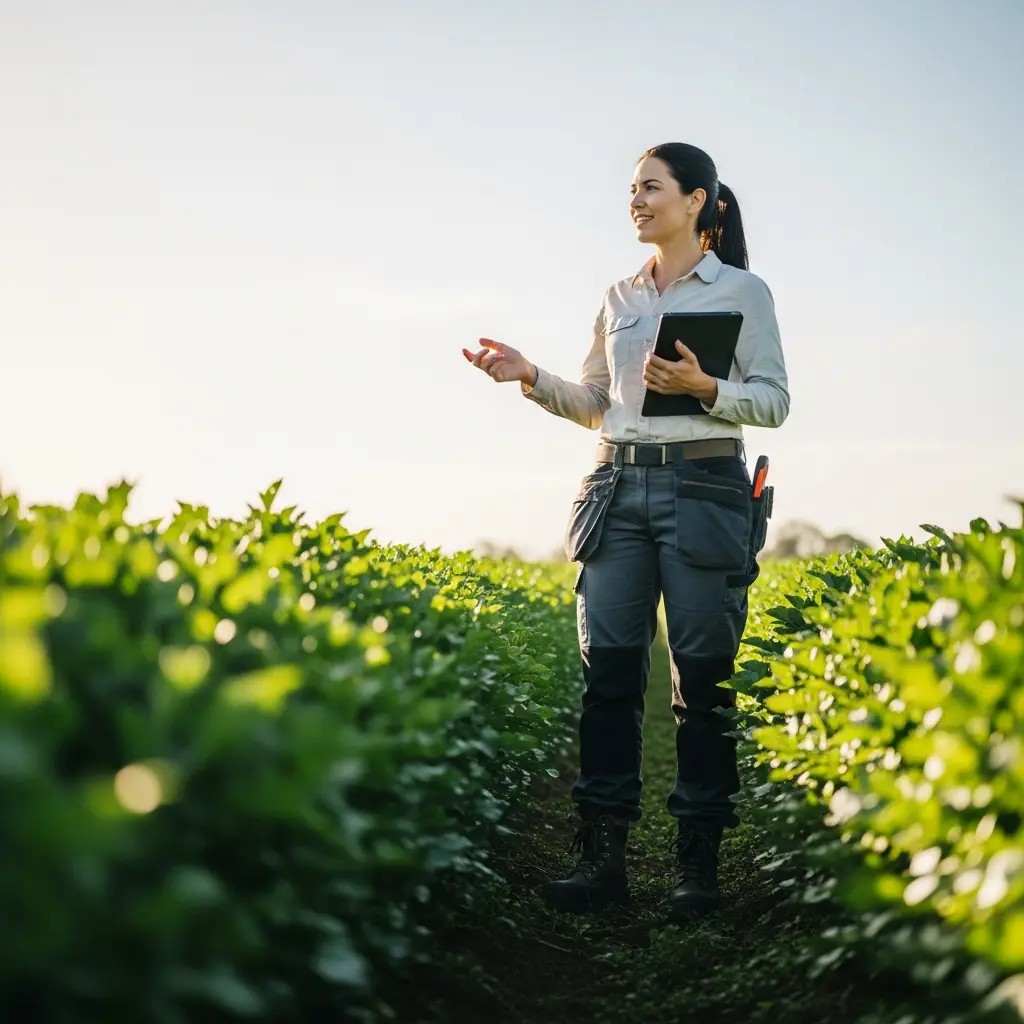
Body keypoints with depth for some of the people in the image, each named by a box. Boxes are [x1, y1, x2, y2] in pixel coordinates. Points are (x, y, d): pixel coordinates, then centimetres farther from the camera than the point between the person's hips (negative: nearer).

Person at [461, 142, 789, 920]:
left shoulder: (744, 291, 3)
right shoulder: (619, 298, 16)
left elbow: (774, 403, -1)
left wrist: (702, 387, -17)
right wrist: (530, 378, 3)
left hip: (705, 490, -4)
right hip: (619, 489, 4)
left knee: (703, 680, -2)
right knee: (609, 671, 0)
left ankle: (699, 865, 6)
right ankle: (602, 857, 5)